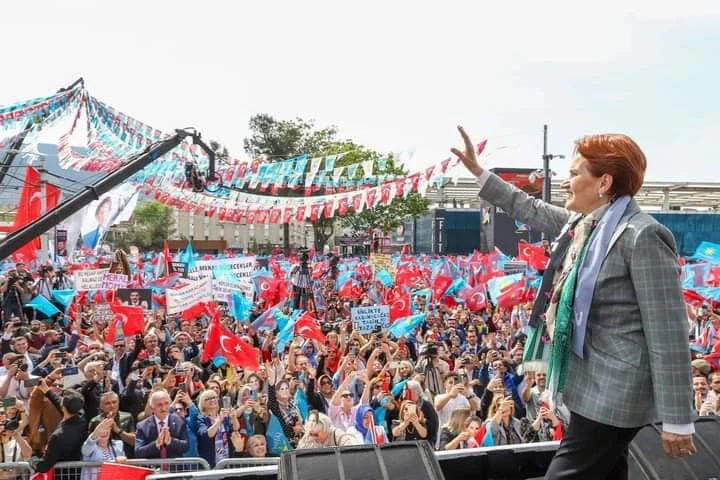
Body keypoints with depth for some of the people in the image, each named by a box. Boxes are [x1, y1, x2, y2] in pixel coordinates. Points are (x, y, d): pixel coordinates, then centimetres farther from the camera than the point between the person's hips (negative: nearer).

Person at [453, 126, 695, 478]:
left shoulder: (642, 236, -21)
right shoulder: (584, 223, 6)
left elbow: (668, 333, -22)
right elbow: (530, 209, 22)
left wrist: (677, 421, -21)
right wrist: (476, 170, 24)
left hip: (613, 394, -9)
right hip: (591, 384, 9)